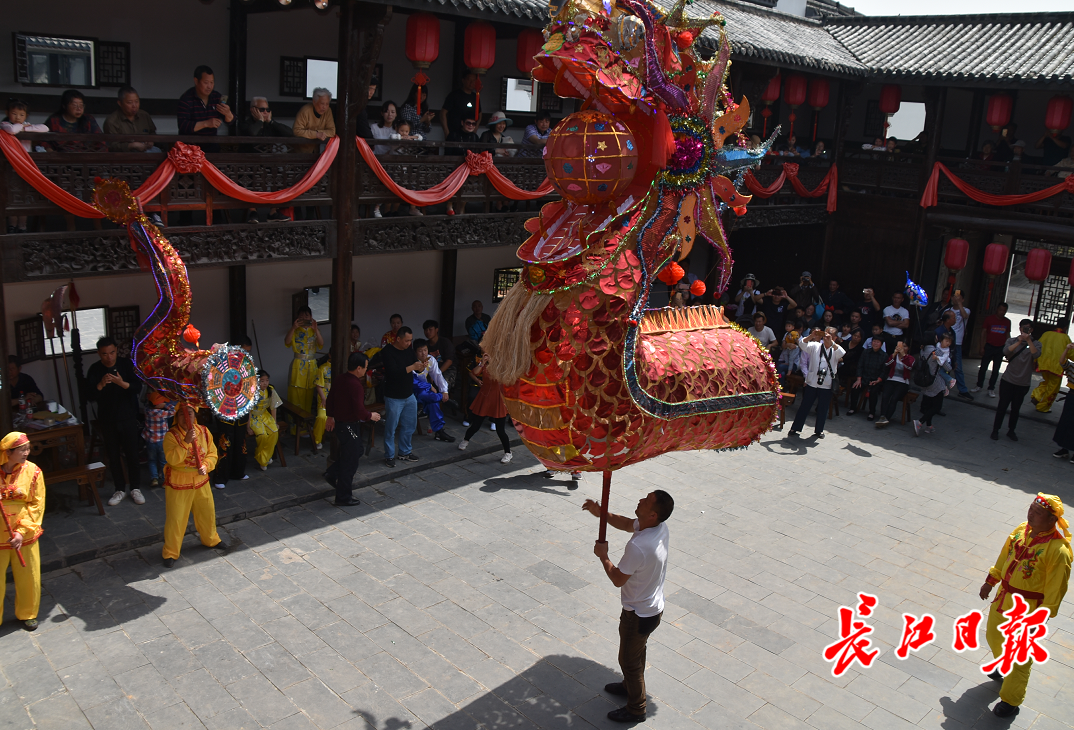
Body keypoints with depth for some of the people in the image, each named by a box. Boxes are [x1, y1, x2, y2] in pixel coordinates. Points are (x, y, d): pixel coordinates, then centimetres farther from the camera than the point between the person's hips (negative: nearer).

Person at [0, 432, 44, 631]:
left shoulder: (32, 471, -9)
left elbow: (37, 505, -5)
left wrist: (23, 531, -15)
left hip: (25, 535, 1)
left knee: (29, 577, 13)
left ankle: (27, 613, 36)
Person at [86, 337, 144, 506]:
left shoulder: (126, 364, -5)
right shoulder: (95, 370, -3)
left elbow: (138, 387, -13)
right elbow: (89, 397, -9)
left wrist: (122, 383, -32)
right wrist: (100, 385, -29)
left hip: (128, 417, -1)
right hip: (107, 420, 1)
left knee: (132, 453, 2)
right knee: (113, 456, 8)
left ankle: (135, 488, 15)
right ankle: (120, 490, 20)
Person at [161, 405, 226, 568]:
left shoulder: (204, 432, -2)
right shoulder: (171, 435, -16)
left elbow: (212, 454, 3)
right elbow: (172, 459, -27)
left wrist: (206, 466, -15)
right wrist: (186, 442, -35)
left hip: (201, 481, 5)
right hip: (178, 483, -5)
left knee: (207, 512, 20)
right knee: (175, 519, 2)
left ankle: (210, 539, 44)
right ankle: (170, 552, 19)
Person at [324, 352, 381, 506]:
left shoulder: (342, 380, 4)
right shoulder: (356, 386, -25)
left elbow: (330, 398, 15)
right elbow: (359, 411, -27)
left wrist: (330, 416, 25)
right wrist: (370, 416, -8)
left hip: (340, 423, 9)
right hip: (349, 427, -9)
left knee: (356, 452, 26)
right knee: (350, 462, 2)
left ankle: (332, 474, 30)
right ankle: (343, 498, 12)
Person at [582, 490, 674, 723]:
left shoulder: (638, 547, -39)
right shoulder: (660, 527, -13)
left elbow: (617, 579, -24)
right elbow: (626, 524, 6)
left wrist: (603, 556, -9)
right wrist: (601, 513, -6)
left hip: (639, 615, -8)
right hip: (654, 606, 8)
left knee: (629, 660, 15)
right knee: (636, 651, 31)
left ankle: (636, 710, 36)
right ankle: (631, 686, 55)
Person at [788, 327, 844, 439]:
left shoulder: (835, 350, 4)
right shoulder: (815, 346, 3)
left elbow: (842, 354, -18)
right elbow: (802, 345, -12)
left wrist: (831, 342, -29)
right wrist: (812, 336, -28)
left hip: (827, 385, 1)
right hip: (812, 382, -1)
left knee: (823, 408, 9)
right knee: (805, 406, 3)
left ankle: (819, 430, 25)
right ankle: (795, 428, 9)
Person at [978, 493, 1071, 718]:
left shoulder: (1058, 550, -27)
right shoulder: (1022, 530, -6)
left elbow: (1055, 588, -20)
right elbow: (1004, 557, 10)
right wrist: (990, 582, 16)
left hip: (1028, 608, -7)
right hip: (1004, 597, 7)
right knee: (994, 636, 27)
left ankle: (1011, 701, 26)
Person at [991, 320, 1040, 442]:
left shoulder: (1035, 343, 1)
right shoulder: (1012, 341, 2)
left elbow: (1036, 354, -20)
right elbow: (1006, 351, -18)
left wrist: (1028, 340, -24)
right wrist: (1020, 341, -24)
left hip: (1023, 383, 1)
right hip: (1008, 380, -1)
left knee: (1016, 408, 10)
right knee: (1002, 406, 2)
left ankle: (1011, 430, 23)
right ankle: (995, 430, 11)